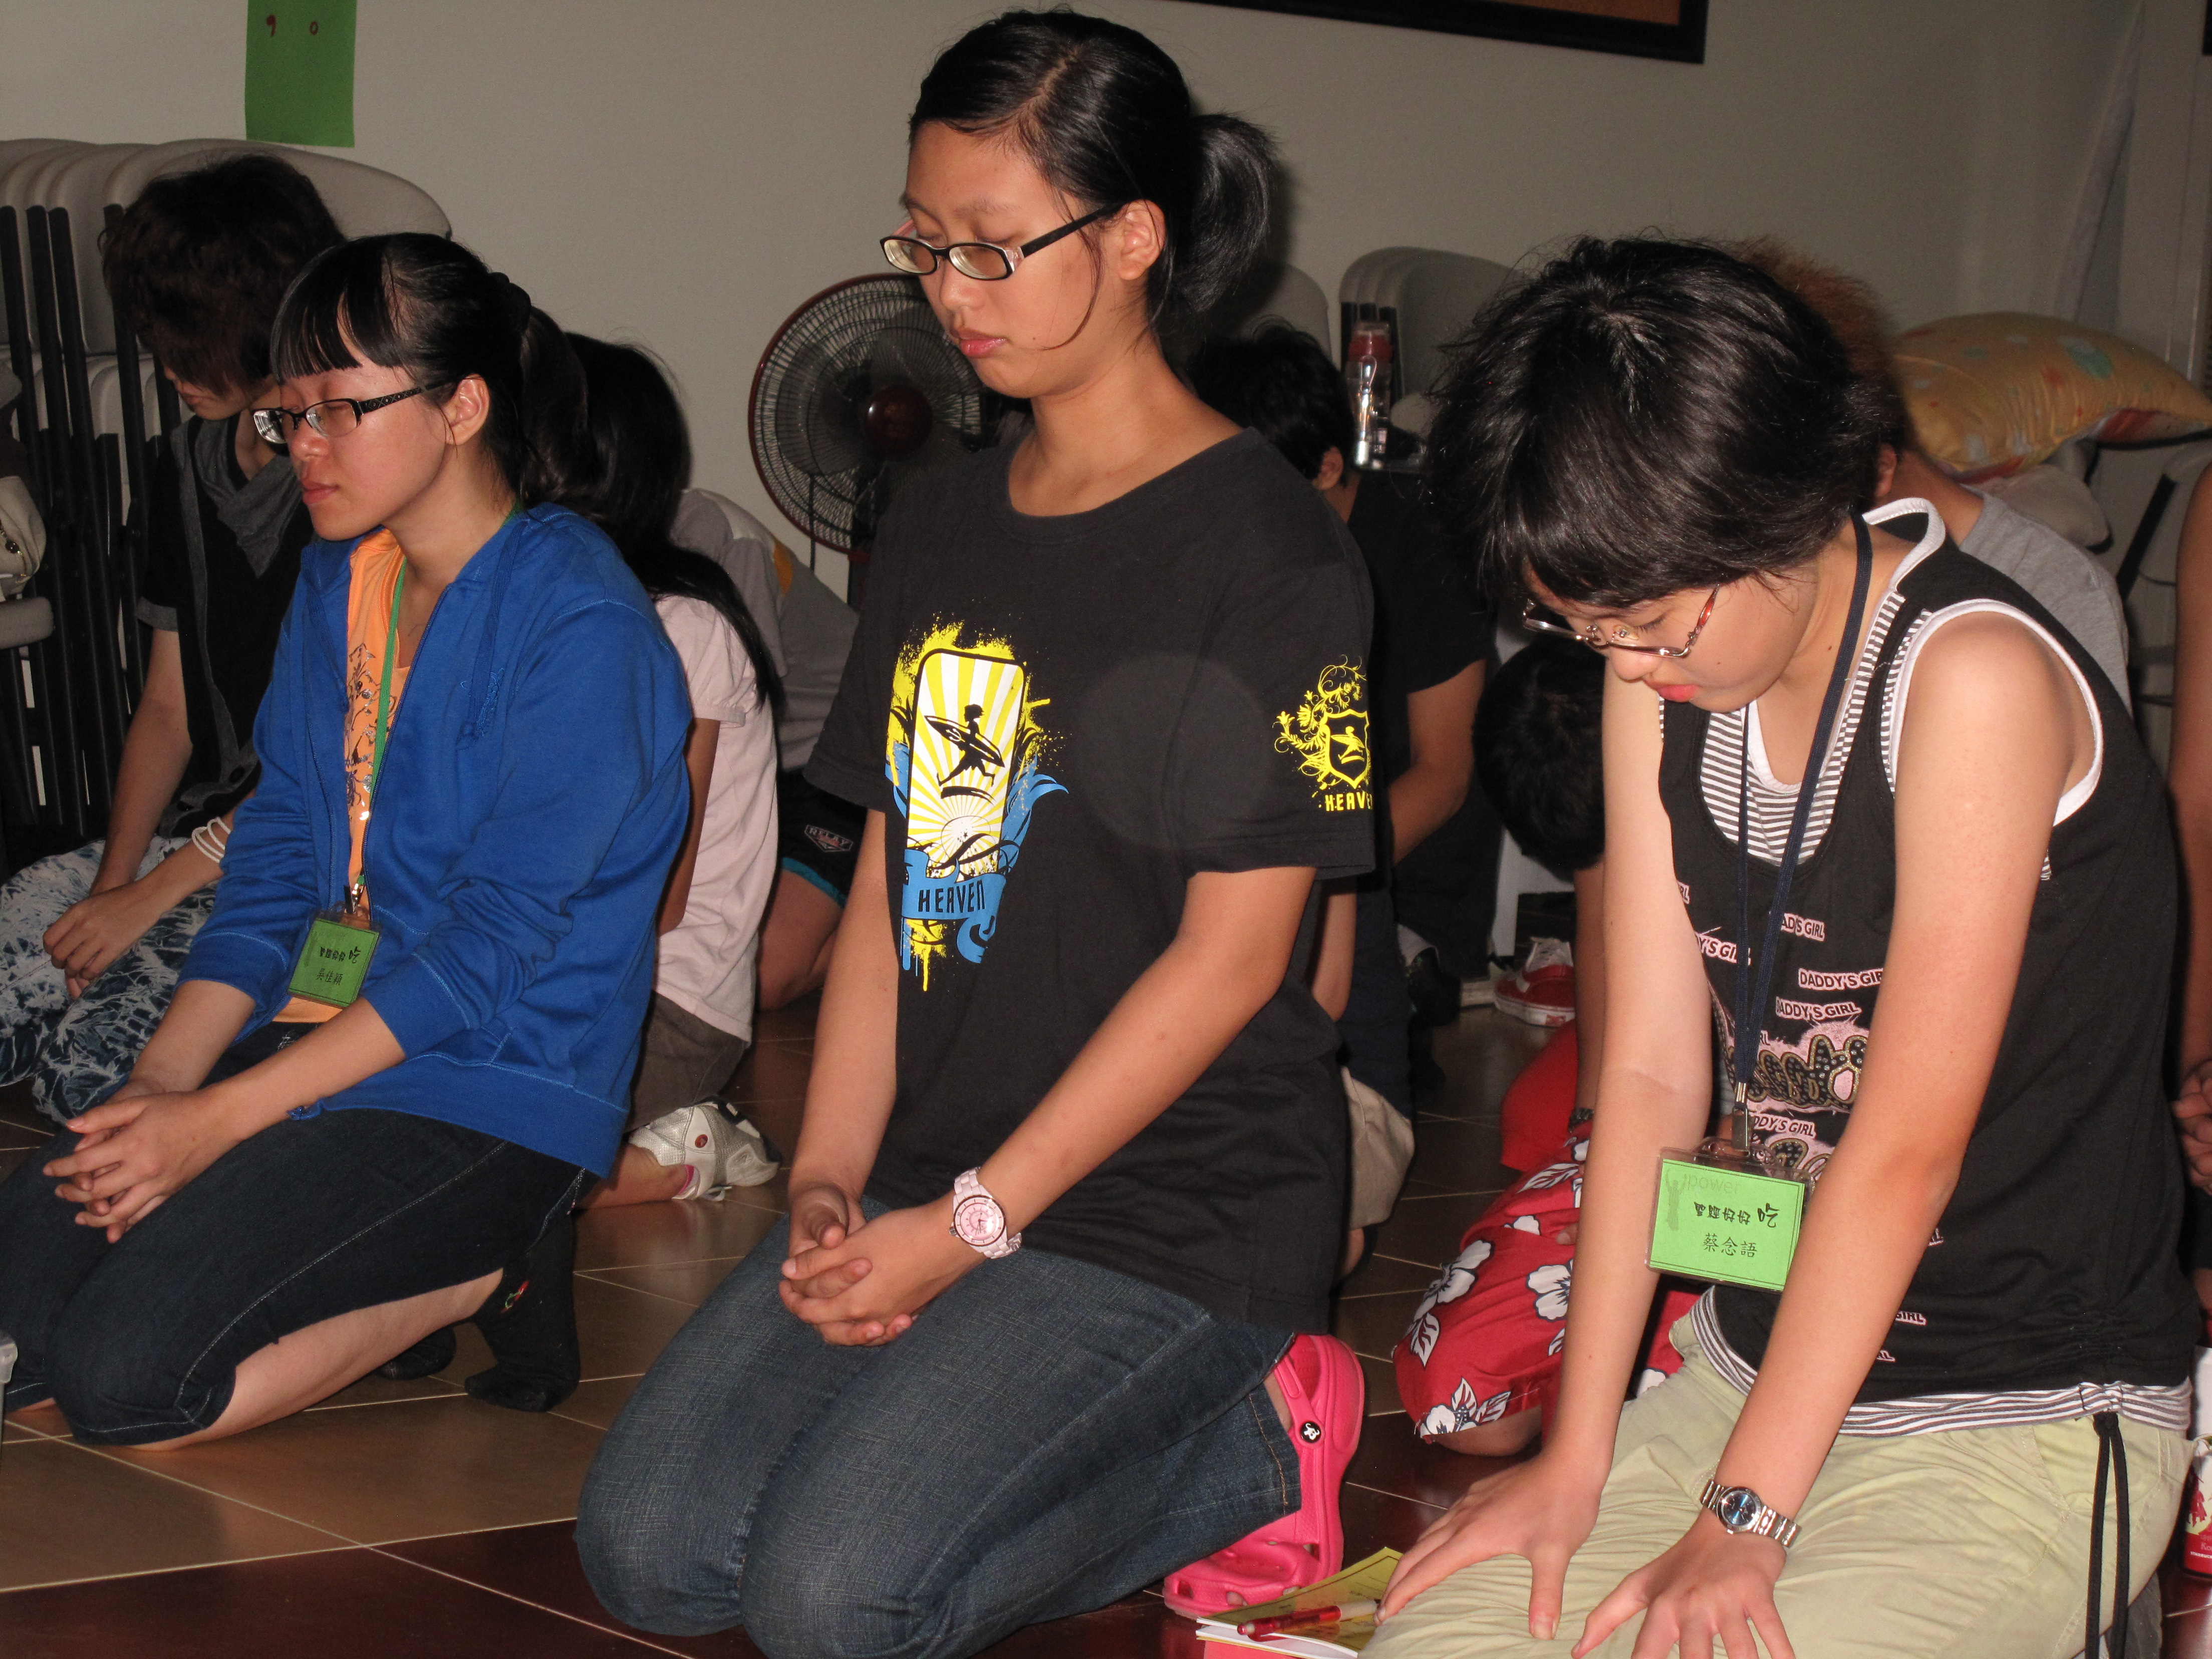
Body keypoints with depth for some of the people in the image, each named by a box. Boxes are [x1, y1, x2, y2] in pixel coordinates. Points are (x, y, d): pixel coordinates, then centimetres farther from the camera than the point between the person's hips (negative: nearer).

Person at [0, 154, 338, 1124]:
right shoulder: (186, 468, 12)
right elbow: (168, 707, 15)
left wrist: (156, 894, -16)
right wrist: (112, 881, -1)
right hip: (199, 831, 8)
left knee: (97, 1060, -26)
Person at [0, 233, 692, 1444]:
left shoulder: (578, 626, -15)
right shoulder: (338, 581, 12)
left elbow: (493, 944, -18)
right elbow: (275, 858, 12)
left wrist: (224, 1115, -19)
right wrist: (160, 1082, -5)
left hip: (494, 1085, -8)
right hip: (320, 1038, 8)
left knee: (116, 1376, -20)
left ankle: (481, 1275, -2)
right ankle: (432, 1273, -1)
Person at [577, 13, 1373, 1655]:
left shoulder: (1267, 551, -11)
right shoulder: (939, 529, 13)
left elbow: (1234, 950, -14)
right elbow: (890, 880, 12)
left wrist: (974, 1222, -15)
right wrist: (831, 1183, -1)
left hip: (1173, 1209, -7)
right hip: (933, 1172, 8)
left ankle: (1249, 1444, 3)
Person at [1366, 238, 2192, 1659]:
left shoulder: (1975, 678, -20)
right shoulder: (1664, 676, 3)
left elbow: (1908, 1143, -21)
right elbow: (1651, 1069, 2)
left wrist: (1740, 1518, -19)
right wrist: (1576, 1459, -2)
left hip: (2025, 1426, -6)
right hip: (1753, 1365, 7)